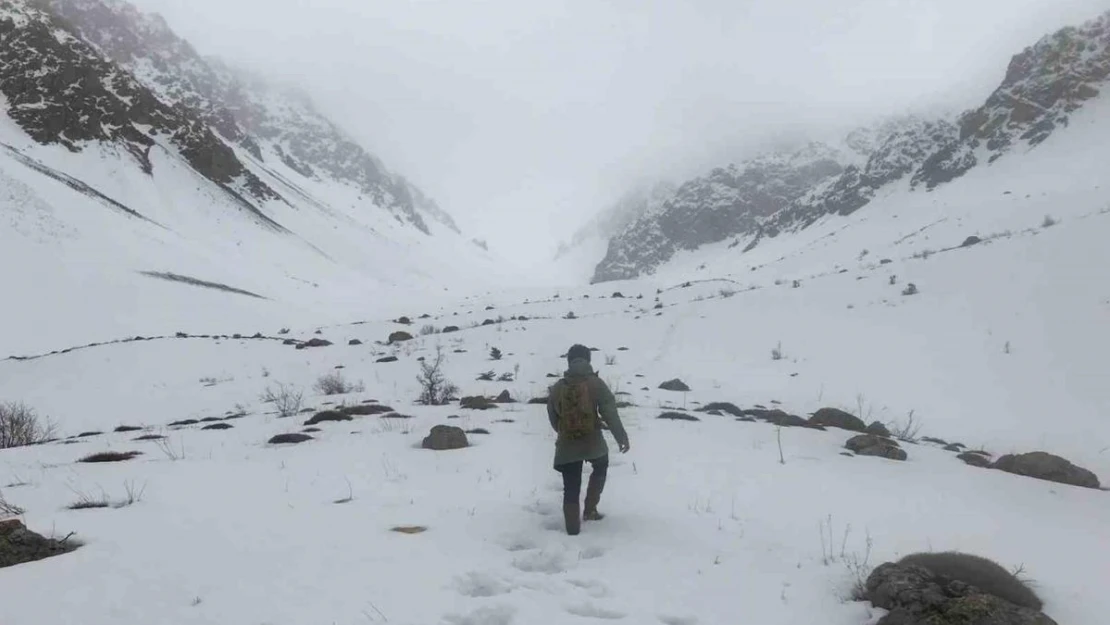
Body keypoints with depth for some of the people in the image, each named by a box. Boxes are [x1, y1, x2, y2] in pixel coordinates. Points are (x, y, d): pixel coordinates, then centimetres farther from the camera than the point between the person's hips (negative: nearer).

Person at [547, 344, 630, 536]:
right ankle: (590, 510, 28)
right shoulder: (596, 383, -7)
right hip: (593, 443, -1)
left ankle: (573, 529, 13)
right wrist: (621, 437, -3)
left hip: (567, 447, 1)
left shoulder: (556, 388, 1)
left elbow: (553, 420, 11)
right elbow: (610, 413, -12)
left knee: (571, 489, 11)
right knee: (600, 469, 30)